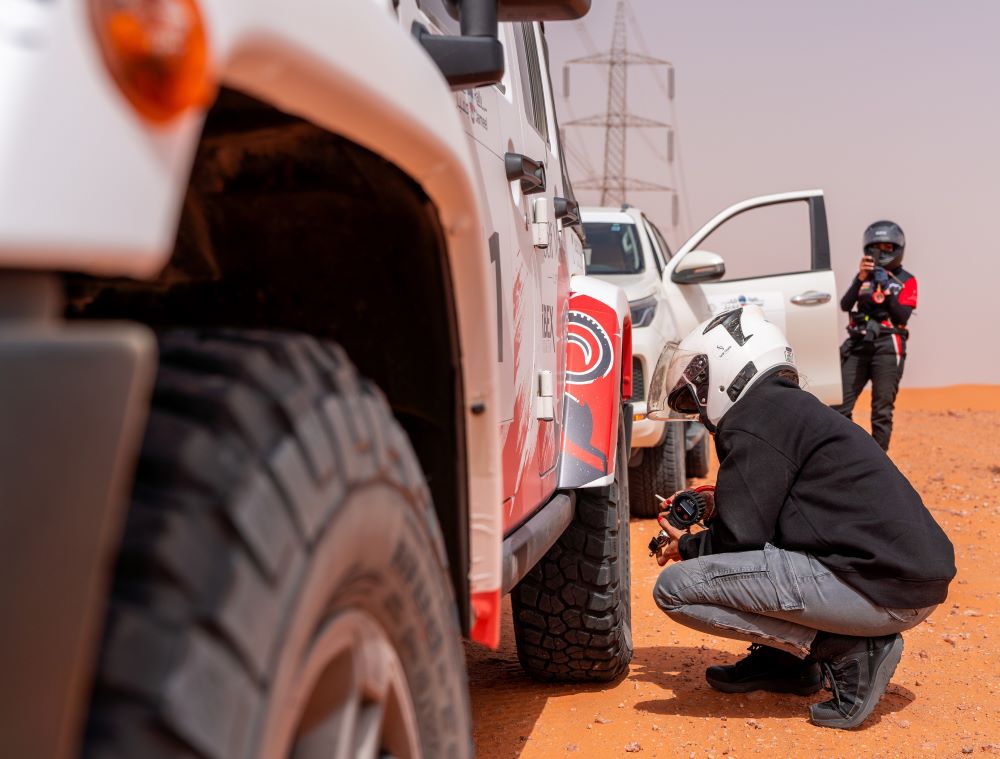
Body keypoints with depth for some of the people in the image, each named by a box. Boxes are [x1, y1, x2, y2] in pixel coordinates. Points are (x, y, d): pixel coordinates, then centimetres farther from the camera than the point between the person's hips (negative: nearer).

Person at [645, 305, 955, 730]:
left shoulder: (753, 420, -8)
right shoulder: (793, 408, 21)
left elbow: (740, 538, -10)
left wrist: (688, 546, 9)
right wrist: (719, 505, 27)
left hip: (879, 590, -10)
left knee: (674, 588, -10)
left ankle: (846, 650, -8)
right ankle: (788, 660, 16)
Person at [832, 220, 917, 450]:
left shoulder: (906, 281, 9)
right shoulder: (864, 276, 17)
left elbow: (902, 316, -5)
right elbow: (845, 305, 0)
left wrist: (887, 289, -14)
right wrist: (861, 279, -12)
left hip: (887, 347, -3)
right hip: (858, 345, 3)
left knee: (882, 411, -3)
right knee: (840, 406, -6)